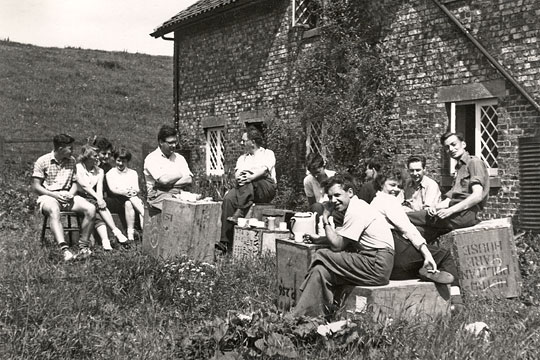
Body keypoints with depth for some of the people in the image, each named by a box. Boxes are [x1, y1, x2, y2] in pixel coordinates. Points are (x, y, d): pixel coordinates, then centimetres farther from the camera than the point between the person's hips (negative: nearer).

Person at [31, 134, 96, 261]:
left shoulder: (72, 161, 13)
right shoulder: (42, 161, -2)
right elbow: (36, 186, -3)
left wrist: (71, 194, -6)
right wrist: (55, 195, -16)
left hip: (67, 196, 5)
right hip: (48, 196, -5)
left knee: (91, 209, -23)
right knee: (54, 210, -41)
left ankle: (83, 247, -19)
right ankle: (65, 249, -55)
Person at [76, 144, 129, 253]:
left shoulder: (99, 171, 16)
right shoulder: (77, 168, 1)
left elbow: (99, 188, 1)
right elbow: (84, 185, -13)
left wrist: (100, 199, -20)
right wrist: (97, 198, -24)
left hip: (93, 199, 4)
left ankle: (105, 241, -47)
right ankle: (116, 232, -39)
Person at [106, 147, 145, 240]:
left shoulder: (133, 173, 21)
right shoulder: (110, 173, 13)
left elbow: (137, 189, 7)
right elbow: (112, 189, -3)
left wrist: (134, 191, -18)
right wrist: (123, 192, -22)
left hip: (133, 197, 2)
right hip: (117, 199, -2)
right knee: (128, 203, -36)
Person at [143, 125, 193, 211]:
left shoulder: (179, 158, 18)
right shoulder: (151, 158, 0)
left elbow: (189, 180, 3)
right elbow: (163, 180, -15)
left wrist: (169, 184, -10)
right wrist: (180, 174, 2)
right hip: (158, 196, -5)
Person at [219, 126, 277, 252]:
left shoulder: (268, 153, 13)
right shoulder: (242, 158, 29)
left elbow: (264, 169, -8)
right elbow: (237, 172, 9)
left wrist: (251, 177, -26)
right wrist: (238, 177, -16)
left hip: (266, 188, -4)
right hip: (244, 188, 4)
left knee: (248, 182, -35)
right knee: (228, 198, -27)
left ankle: (240, 213, -41)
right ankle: (225, 242, -34)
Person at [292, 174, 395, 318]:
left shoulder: (356, 211, -13)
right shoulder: (357, 207, 17)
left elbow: (336, 245, -11)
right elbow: (340, 239, 24)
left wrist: (326, 221, 0)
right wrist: (319, 239, 15)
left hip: (377, 266, -10)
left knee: (321, 256, -11)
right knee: (321, 270, 1)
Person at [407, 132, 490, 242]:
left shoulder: (474, 162, 1)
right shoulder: (459, 168, 29)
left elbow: (477, 196, -13)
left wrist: (450, 210, -18)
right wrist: (435, 207, -3)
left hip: (466, 212, -8)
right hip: (455, 213, 8)